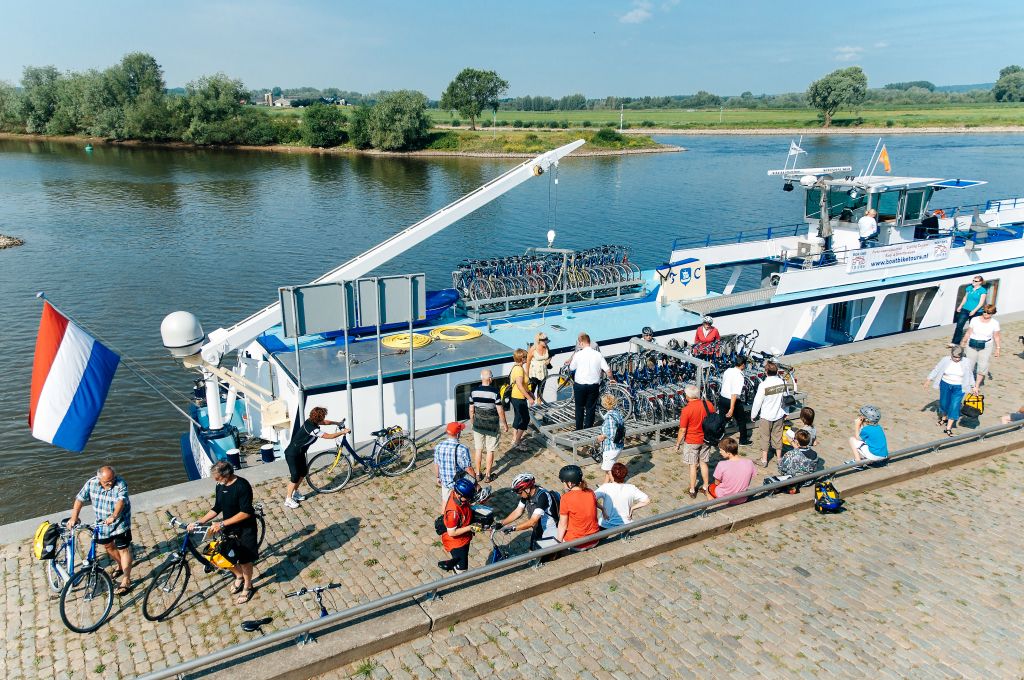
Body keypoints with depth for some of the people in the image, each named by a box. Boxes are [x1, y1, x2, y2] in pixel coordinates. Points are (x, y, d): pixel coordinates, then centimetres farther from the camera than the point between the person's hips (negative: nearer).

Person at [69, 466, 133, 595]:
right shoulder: (91, 483, -10)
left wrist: (114, 516, -52)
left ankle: (126, 580, 4)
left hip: (120, 523, -6)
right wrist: (74, 517, -14)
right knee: (108, 546, 23)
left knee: (123, 549, -4)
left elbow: (121, 501, -37)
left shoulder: (121, 484, -24)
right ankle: (119, 565, 50)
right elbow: (80, 499, -5)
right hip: (102, 524, 6)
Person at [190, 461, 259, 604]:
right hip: (228, 529, 7)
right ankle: (239, 577, 42)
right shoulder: (220, 486, -3)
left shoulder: (242, 485, -26)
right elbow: (217, 509, 8)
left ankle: (247, 587, 33)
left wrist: (222, 524, -27)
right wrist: (198, 522, 0)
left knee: (245, 560, 8)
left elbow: (246, 513, -27)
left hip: (244, 529, -6)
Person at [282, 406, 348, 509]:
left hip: (300, 452, 10)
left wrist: (337, 423, 14)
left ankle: (295, 492, 33)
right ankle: (288, 499, 8)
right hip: (292, 454, -10)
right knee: (295, 476, -5)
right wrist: (343, 432, -21)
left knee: (303, 472, 16)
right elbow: (328, 436, -29)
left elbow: (325, 422, 17)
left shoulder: (312, 421, -6)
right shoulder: (311, 427, -32)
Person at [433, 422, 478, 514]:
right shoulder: (462, 449, -28)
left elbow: (436, 465, 2)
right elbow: (468, 469, -22)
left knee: (445, 500, 26)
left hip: (445, 481, 5)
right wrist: (475, 479, -6)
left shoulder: (438, 446, -11)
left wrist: (438, 477, 18)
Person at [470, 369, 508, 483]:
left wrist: (472, 421, 17)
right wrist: (504, 424, 0)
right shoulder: (494, 392, -17)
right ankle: (487, 475, 16)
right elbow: (500, 411, -13)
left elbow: (471, 409, 0)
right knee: (490, 450, 9)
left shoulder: (474, 391, -7)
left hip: (478, 425, 3)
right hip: (492, 426, -3)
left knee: (478, 449, 14)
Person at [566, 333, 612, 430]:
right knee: (591, 409, 11)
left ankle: (579, 429, 23)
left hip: (580, 385, -1)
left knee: (579, 408, 16)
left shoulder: (578, 354, -10)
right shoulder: (598, 354, -6)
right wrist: (611, 379, 15)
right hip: (594, 386, 1)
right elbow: (608, 370, -4)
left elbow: (571, 368, 4)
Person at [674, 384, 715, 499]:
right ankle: (706, 486, 29)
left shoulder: (686, 410, -22)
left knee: (693, 466, 8)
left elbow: (682, 430, -18)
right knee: (703, 463, 19)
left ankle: (692, 490, 18)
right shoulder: (709, 404, -7)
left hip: (691, 442, -4)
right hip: (706, 440, 5)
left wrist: (677, 443, -4)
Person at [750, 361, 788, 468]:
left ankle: (764, 460, 16)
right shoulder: (782, 382, -7)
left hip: (766, 416, -4)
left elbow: (758, 402, -15)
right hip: (779, 415, 4)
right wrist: (785, 412, 18)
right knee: (778, 437, 17)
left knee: (765, 438, 9)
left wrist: (753, 415, -1)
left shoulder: (763, 385, -22)